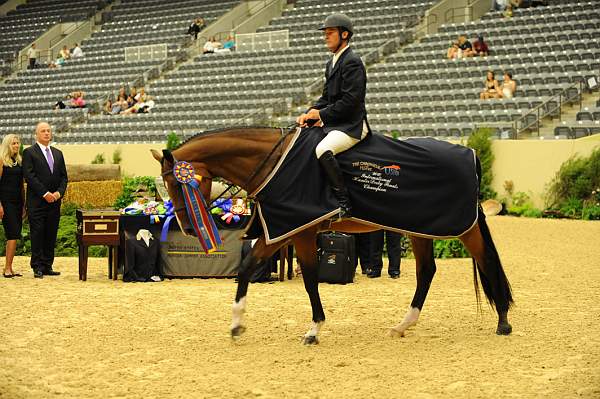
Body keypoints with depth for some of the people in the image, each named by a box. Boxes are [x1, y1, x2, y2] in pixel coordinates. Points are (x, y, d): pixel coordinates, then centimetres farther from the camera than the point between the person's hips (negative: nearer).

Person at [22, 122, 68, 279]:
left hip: (54, 201, 5)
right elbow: (29, 176, -10)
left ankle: (47, 266, 9)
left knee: (51, 235, 5)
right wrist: (45, 193, -15)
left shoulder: (58, 153, 16)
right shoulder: (29, 153, -2)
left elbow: (64, 177, 14)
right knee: (37, 235, -4)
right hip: (37, 202, -5)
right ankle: (37, 267, -2)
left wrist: (59, 192, -5)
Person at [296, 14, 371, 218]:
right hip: (333, 124, 10)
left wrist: (321, 114, -13)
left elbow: (350, 101, -19)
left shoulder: (352, 62, -12)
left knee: (322, 150, -33)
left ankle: (345, 204, -30)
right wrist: (309, 114, 3)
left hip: (352, 126, -10)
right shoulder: (331, 63, 19)